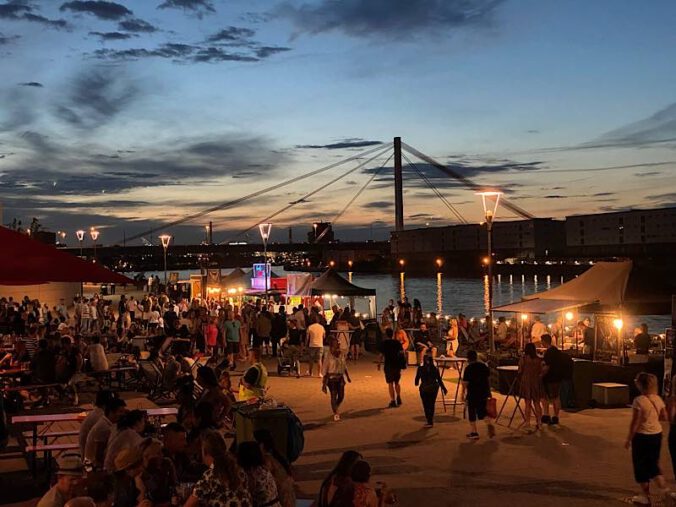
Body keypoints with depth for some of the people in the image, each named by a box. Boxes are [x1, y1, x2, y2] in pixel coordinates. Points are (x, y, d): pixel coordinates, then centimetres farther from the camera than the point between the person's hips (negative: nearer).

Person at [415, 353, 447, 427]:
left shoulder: (420, 369, -11)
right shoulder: (435, 369, -7)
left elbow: (417, 378, 0)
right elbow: (439, 380, -3)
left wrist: (416, 383, 23)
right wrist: (443, 388, 9)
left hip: (424, 389, -3)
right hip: (434, 389, 3)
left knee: (426, 406, 5)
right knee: (431, 405, 16)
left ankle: (430, 422, -1)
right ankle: (431, 421, 23)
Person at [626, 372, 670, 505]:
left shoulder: (639, 400, -20)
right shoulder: (658, 399, 0)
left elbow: (635, 423, -17)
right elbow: (664, 417, 9)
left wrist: (628, 439, -8)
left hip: (642, 436, -6)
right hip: (657, 435, 6)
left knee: (641, 466, 10)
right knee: (653, 464, 22)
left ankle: (645, 496, 18)